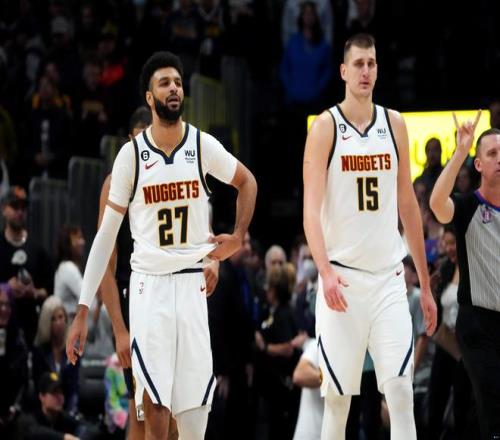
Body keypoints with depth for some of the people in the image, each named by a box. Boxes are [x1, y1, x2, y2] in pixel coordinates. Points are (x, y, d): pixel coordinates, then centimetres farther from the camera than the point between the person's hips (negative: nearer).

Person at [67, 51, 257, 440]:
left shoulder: (203, 146, -2)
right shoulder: (132, 154, -5)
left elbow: (247, 182, 19)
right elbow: (106, 234, -1)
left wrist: (238, 237, 6)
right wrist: (83, 311, -3)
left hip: (193, 281, 1)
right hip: (149, 282, -1)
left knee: (195, 395, 1)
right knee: (153, 394, -8)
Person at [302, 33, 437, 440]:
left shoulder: (394, 125, 9)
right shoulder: (325, 127, -2)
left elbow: (408, 206, 14)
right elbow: (311, 209, -11)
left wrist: (425, 284, 14)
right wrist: (325, 270, -27)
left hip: (389, 277, 3)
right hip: (343, 278, -3)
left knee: (402, 391, -7)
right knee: (337, 396, 2)